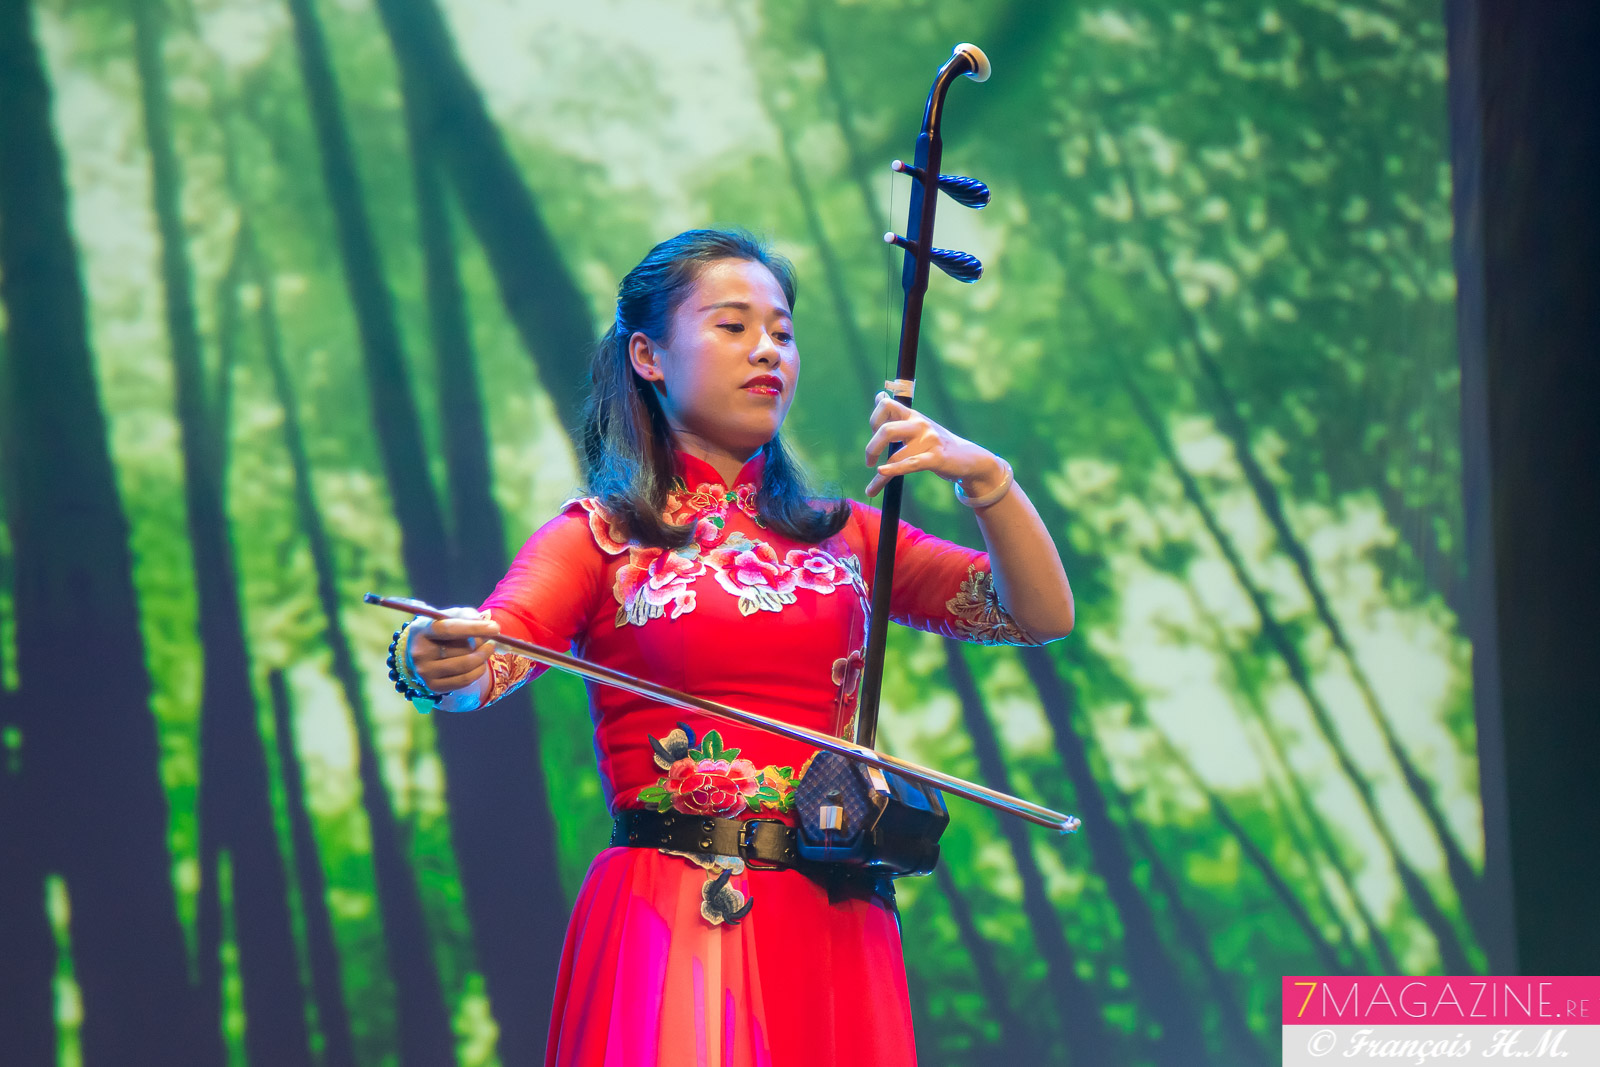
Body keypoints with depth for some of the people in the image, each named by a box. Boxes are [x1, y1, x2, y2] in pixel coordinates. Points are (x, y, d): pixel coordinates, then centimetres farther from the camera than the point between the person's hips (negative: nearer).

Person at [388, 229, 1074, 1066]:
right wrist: (437, 662, -38)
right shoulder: (599, 537, 4)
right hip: (670, 928, -3)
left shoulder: (841, 535, 15)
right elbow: (493, 655, -14)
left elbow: (1042, 614, 9)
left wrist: (983, 477, -8)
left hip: (836, 927, 3)